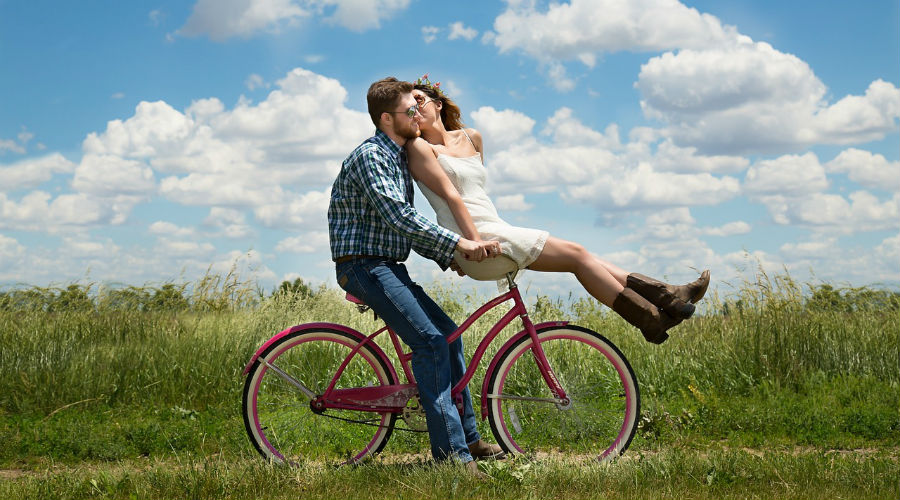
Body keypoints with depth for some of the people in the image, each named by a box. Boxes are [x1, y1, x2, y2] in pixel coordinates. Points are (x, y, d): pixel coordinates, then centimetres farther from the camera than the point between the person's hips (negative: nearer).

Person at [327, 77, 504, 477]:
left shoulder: (398, 158, 17)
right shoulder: (370, 156, -14)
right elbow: (398, 216, -27)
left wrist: (447, 257, 9)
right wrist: (457, 243, -29)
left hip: (387, 267, 10)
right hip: (364, 266, -10)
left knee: (447, 333, 10)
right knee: (430, 339, -21)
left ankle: (469, 439, 18)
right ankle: (451, 453, -22)